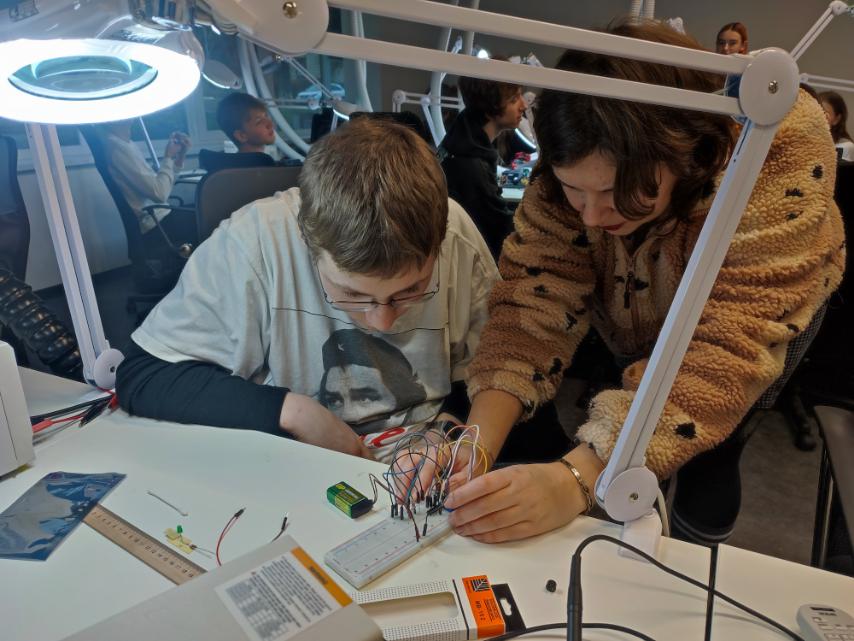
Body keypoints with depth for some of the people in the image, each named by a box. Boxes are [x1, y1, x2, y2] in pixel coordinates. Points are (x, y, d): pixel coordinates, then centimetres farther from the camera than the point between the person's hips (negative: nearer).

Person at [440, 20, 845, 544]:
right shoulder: (573, 161, -26)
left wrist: (577, 478, -51)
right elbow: (537, 298, -29)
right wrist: (478, 442, -43)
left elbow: (730, 348, -41)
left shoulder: (782, 145, -35)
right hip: (620, 339, 3)